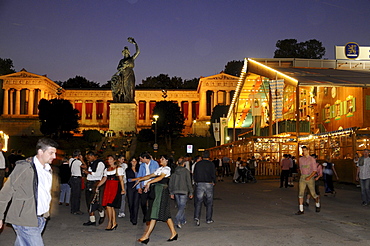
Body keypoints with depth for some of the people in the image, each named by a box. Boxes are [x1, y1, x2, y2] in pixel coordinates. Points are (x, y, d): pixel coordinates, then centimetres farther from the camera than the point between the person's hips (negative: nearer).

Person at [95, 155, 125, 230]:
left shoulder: (119, 168, 1)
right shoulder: (106, 169, 19)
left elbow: (121, 179, -5)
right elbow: (104, 179, 16)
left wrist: (123, 189, -13)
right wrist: (98, 186, 4)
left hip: (115, 187, -6)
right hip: (108, 187, 6)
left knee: (109, 205, -13)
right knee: (111, 206, 3)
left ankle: (109, 223, -4)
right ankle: (114, 223, 13)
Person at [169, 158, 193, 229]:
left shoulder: (174, 171, 7)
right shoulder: (186, 171, -4)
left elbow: (171, 182, 7)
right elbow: (189, 182, -7)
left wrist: (171, 192, 13)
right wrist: (190, 192, -1)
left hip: (176, 191, 4)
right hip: (184, 191, -4)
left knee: (180, 206, 16)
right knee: (182, 206, -5)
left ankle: (183, 220, 24)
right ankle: (177, 220, -23)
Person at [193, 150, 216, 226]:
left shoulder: (198, 164, 5)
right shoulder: (211, 164, -4)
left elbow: (194, 175, 8)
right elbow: (213, 174, -7)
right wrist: (214, 182, 10)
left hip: (199, 184, 2)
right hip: (208, 184, -2)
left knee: (198, 201, 3)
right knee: (209, 202, 9)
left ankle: (196, 217, -14)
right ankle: (208, 219, 14)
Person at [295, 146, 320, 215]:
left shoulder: (312, 159, -6)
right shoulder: (301, 159, 9)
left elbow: (315, 170, -9)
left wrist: (309, 177, -22)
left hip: (310, 177, -4)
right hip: (302, 178, 4)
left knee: (313, 193, 6)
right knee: (300, 193, -9)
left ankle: (317, 204, 37)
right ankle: (301, 210, -8)